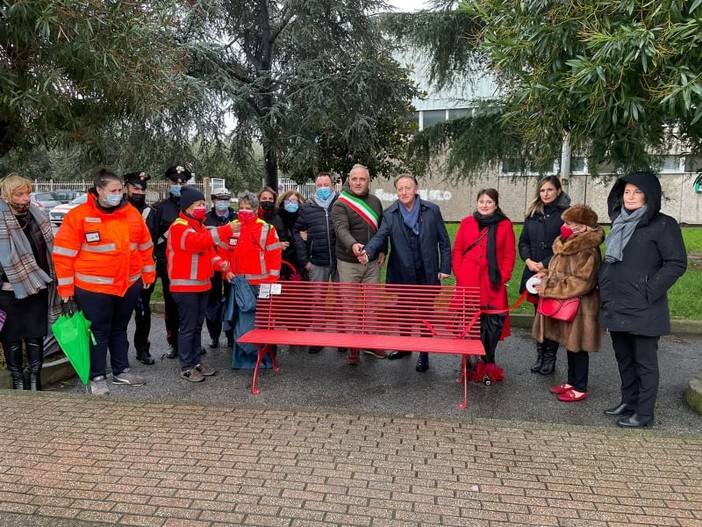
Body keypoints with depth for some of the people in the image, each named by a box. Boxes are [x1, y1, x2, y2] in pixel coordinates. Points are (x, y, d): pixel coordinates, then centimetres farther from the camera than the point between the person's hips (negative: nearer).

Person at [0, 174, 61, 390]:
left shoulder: (38, 216, 4)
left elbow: (49, 250, 13)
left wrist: (51, 280, 14)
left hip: (37, 287, 4)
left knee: (36, 336, 10)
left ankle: (35, 378, 23)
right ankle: (17, 380, 23)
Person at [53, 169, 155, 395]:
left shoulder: (131, 213, 3)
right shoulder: (78, 215, -10)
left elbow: (145, 246, 12)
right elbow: (63, 253, -8)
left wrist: (148, 274, 14)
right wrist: (66, 288, -8)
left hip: (129, 284, 4)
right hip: (94, 287, -4)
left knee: (120, 329, 18)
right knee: (99, 332, 6)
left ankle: (121, 371, 31)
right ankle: (97, 377, 20)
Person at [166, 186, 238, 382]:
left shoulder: (200, 226, 17)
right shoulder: (179, 227, -12)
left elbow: (209, 250, 19)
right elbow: (197, 242, -31)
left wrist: (221, 264, -2)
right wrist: (226, 230, -35)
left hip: (202, 285, 9)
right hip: (185, 286, -9)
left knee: (197, 326, 14)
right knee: (187, 327, -3)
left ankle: (196, 362, 23)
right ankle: (186, 368, 5)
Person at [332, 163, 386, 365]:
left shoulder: (375, 202, 11)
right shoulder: (340, 205, -7)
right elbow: (341, 229, -23)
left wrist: (382, 251, 8)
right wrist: (353, 245, -41)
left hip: (372, 262, 4)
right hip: (349, 263, -4)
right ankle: (352, 346, 13)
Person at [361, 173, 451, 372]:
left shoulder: (432, 211, 0)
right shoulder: (390, 214, 2)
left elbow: (444, 241, 3)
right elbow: (380, 236, -11)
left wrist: (445, 268, -2)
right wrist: (368, 251, -31)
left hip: (426, 274, -2)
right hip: (401, 274, 2)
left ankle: (424, 354, 18)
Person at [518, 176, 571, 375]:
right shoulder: (532, 213, 12)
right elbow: (523, 241, 11)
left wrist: (545, 263, -13)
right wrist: (529, 260, -6)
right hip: (534, 272, 4)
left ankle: (550, 358, 14)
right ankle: (540, 356, 21)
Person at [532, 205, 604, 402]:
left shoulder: (587, 251, -21)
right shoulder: (568, 245, 9)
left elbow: (581, 282, -25)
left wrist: (548, 288, -22)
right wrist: (545, 274, 2)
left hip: (579, 308, -9)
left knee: (578, 348, 3)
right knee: (570, 345, 19)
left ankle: (580, 389, 16)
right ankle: (571, 382, 33)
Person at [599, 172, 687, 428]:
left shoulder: (663, 224, -7)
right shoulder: (620, 223, 14)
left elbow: (677, 263, -11)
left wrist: (649, 292, -16)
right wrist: (605, 288, 11)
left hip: (642, 308, -7)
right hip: (616, 305, 7)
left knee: (644, 362, 3)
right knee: (623, 358, 16)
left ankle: (644, 413, 12)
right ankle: (628, 401, 30)